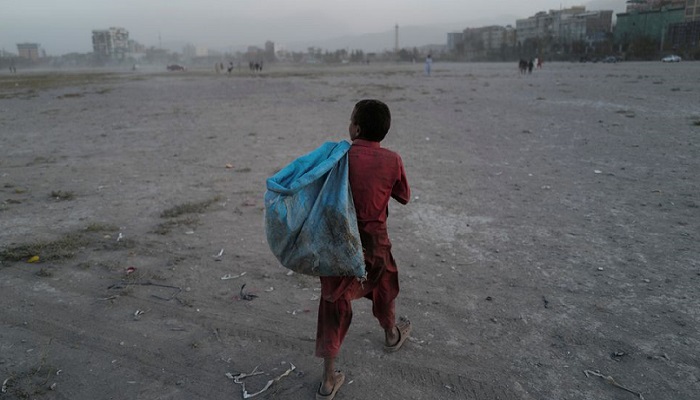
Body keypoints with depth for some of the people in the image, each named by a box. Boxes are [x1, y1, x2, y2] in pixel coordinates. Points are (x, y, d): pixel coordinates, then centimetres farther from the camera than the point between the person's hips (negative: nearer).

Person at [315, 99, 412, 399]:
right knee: (383, 285, 29)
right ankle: (391, 334, 56)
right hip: (374, 242, 1)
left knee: (334, 303, 8)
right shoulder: (392, 160, -10)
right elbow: (404, 197, 5)